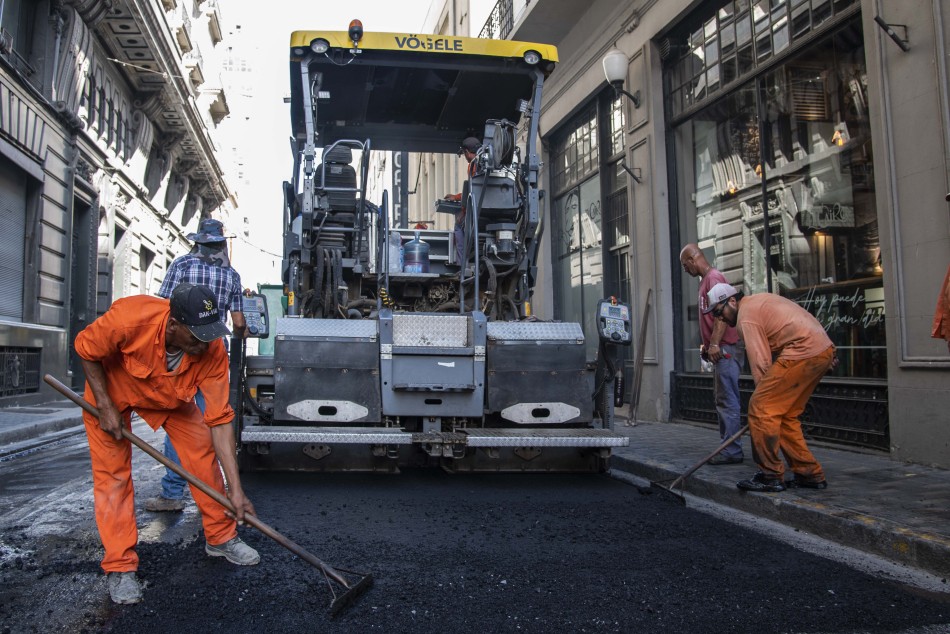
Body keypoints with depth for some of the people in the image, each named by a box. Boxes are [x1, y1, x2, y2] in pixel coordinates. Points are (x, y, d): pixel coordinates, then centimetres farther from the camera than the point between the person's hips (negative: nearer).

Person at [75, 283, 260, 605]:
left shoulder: (213, 350, -33)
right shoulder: (129, 318, -42)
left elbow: (220, 420, -30)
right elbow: (86, 350, -19)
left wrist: (235, 489, -31)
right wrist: (105, 406, -23)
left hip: (170, 395, 2)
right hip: (110, 386, -2)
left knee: (203, 448, -9)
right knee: (112, 471, -8)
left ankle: (220, 538, 8)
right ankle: (120, 568, 2)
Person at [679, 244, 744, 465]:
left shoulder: (713, 277, -10)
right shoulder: (706, 280, 19)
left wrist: (715, 343, -25)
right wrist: (707, 345, 19)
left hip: (724, 349, -10)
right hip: (718, 350, 10)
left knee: (727, 401, -9)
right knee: (725, 401, 12)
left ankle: (731, 451, -7)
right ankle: (729, 447, 17)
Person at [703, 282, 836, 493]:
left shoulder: (746, 317, -7)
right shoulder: (760, 300, 22)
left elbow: (761, 363, -10)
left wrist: (763, 393, -2)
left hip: (803, 353, -10)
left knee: (760, 408, -8)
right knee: (786, 415, 15)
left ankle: (770, 477, -3)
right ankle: (810, 474, 19)